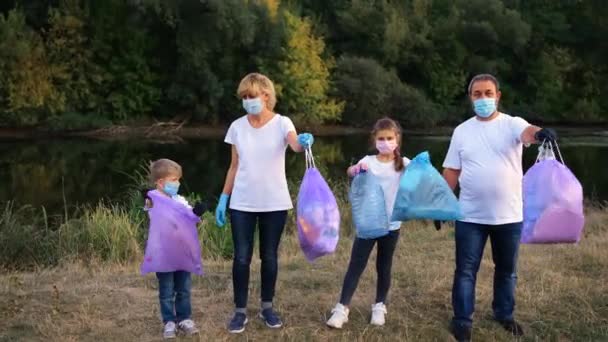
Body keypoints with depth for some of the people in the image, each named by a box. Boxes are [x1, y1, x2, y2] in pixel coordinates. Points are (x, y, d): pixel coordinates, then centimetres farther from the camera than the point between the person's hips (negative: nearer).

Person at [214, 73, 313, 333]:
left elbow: (295, 145, -28)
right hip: (242, 204, 2)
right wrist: (223, 199, 5)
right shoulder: (237, 127, 2)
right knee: (241, 257, 2)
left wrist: (303, 142, -51)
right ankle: (240, 311, 14)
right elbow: (234, 167, 8)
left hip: (274, 203, -1)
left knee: (269, 256, 10)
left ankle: (267, 307, 25)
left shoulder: (281, 123, -6)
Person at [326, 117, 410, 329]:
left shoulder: (403, 164, -1)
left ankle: (379, 307, 27)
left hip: (391, 224, 1)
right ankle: (342, 308, 2)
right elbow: (350, 172, -20)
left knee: (384, 267, 13)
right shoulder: (369, 161, -4)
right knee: (356, 265, -1)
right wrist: (357, 168, -42)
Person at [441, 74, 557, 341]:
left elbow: (527, 132, -29)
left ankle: (504, 314, 34)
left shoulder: (511, 124, -5)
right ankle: (462, 320, 16)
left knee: (507, 269, 15)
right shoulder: (462, 131, 3)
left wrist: (539, 133, -53)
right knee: (466, 270, 4)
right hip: (470, 216, 1)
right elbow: (451, 171, 6)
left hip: (509, 216, 0)